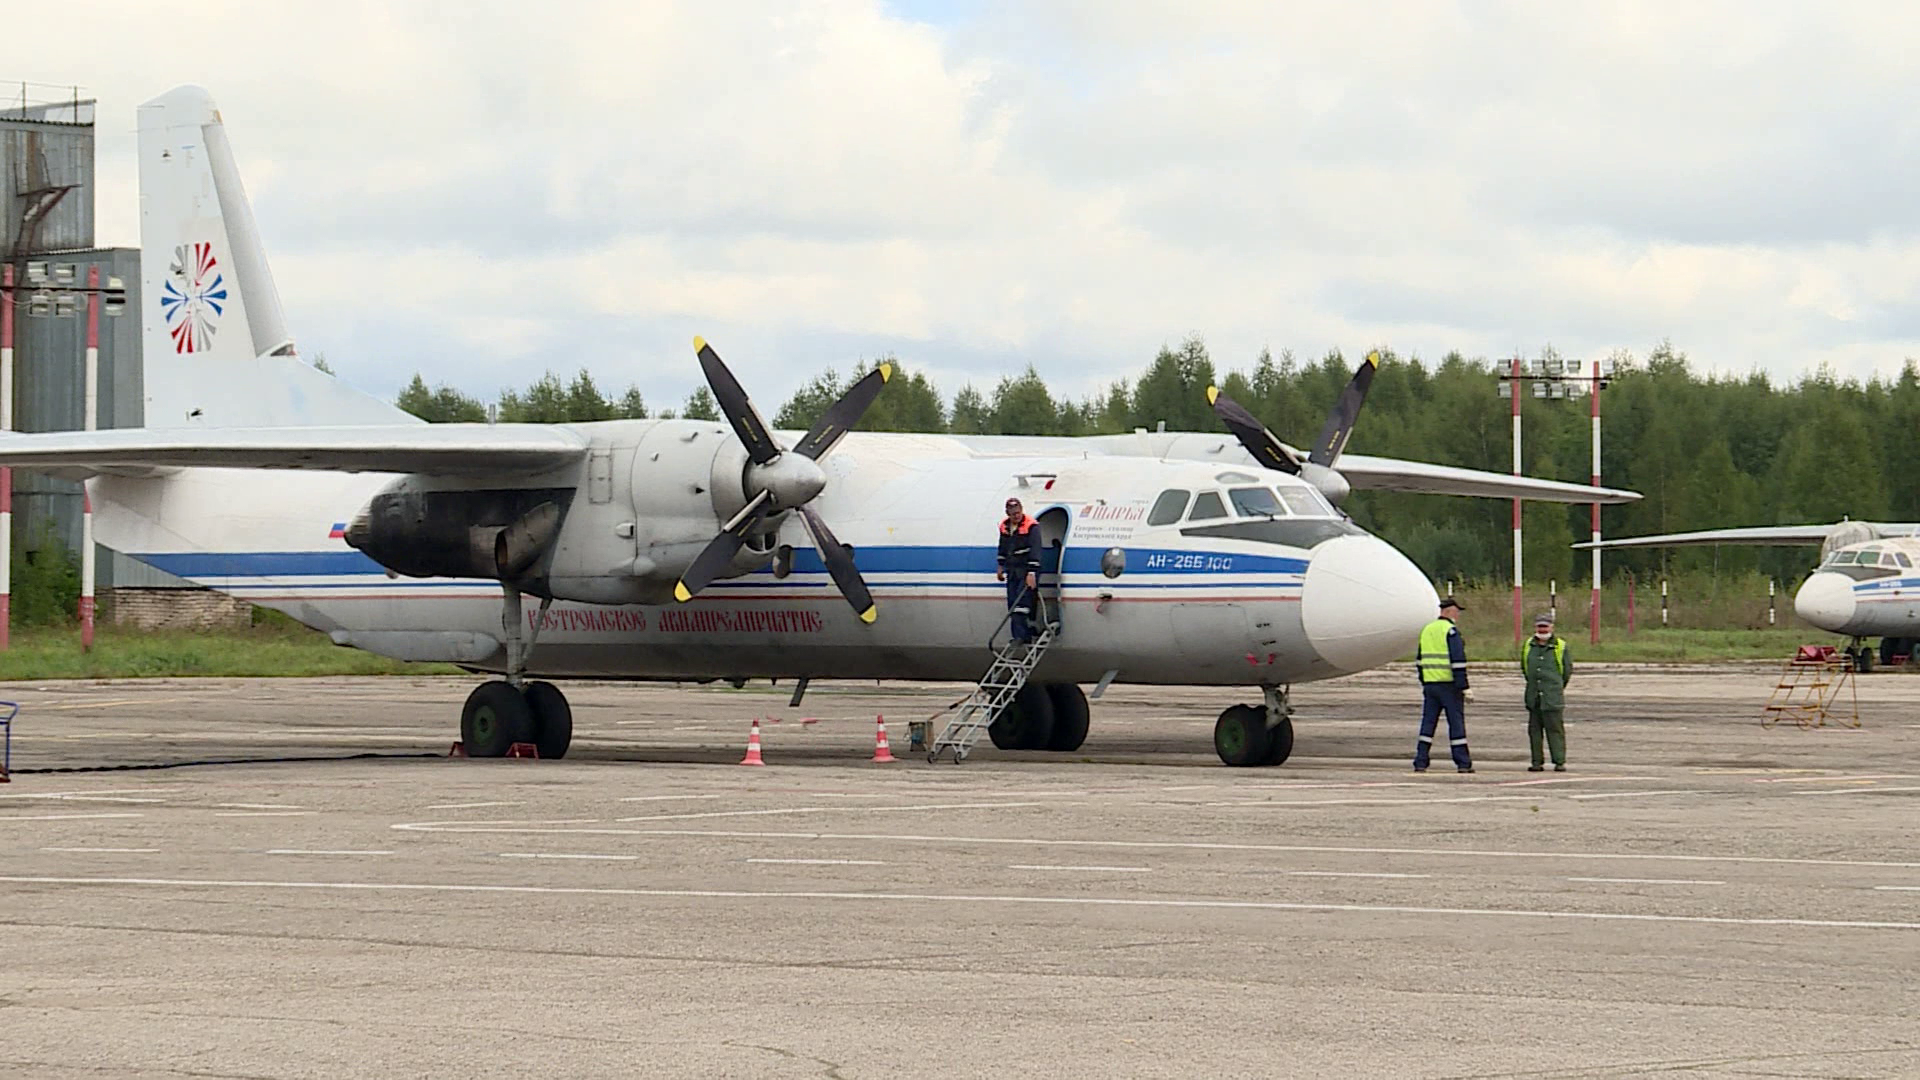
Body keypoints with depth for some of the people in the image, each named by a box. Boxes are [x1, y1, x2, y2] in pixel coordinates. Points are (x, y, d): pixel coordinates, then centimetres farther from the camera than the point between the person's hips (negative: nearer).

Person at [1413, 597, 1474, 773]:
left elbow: (1420, 660, 18)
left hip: (1430, 684, 6)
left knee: (1428, 722, 7)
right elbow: (1458, 661, -16)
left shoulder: (1427, 630, 13)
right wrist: (1464, 687, -15)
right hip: (1449, 685, -6)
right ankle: (1463, 763, 2)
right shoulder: (1451, 631, -11)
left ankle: (1420, 762, 2)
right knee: (1456, 722, 0)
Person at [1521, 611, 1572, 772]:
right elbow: (1524, 668, 22)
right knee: (1534, 729, 5)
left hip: (1552, 698, -4)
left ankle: (1560, 762, -2)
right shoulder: (1528, 646, 10)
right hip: (1534, 697, 4)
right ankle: (1537, 761, 11)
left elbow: (1568, 670, 9)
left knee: (1555, 729, -5)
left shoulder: (1560, 647, 0)